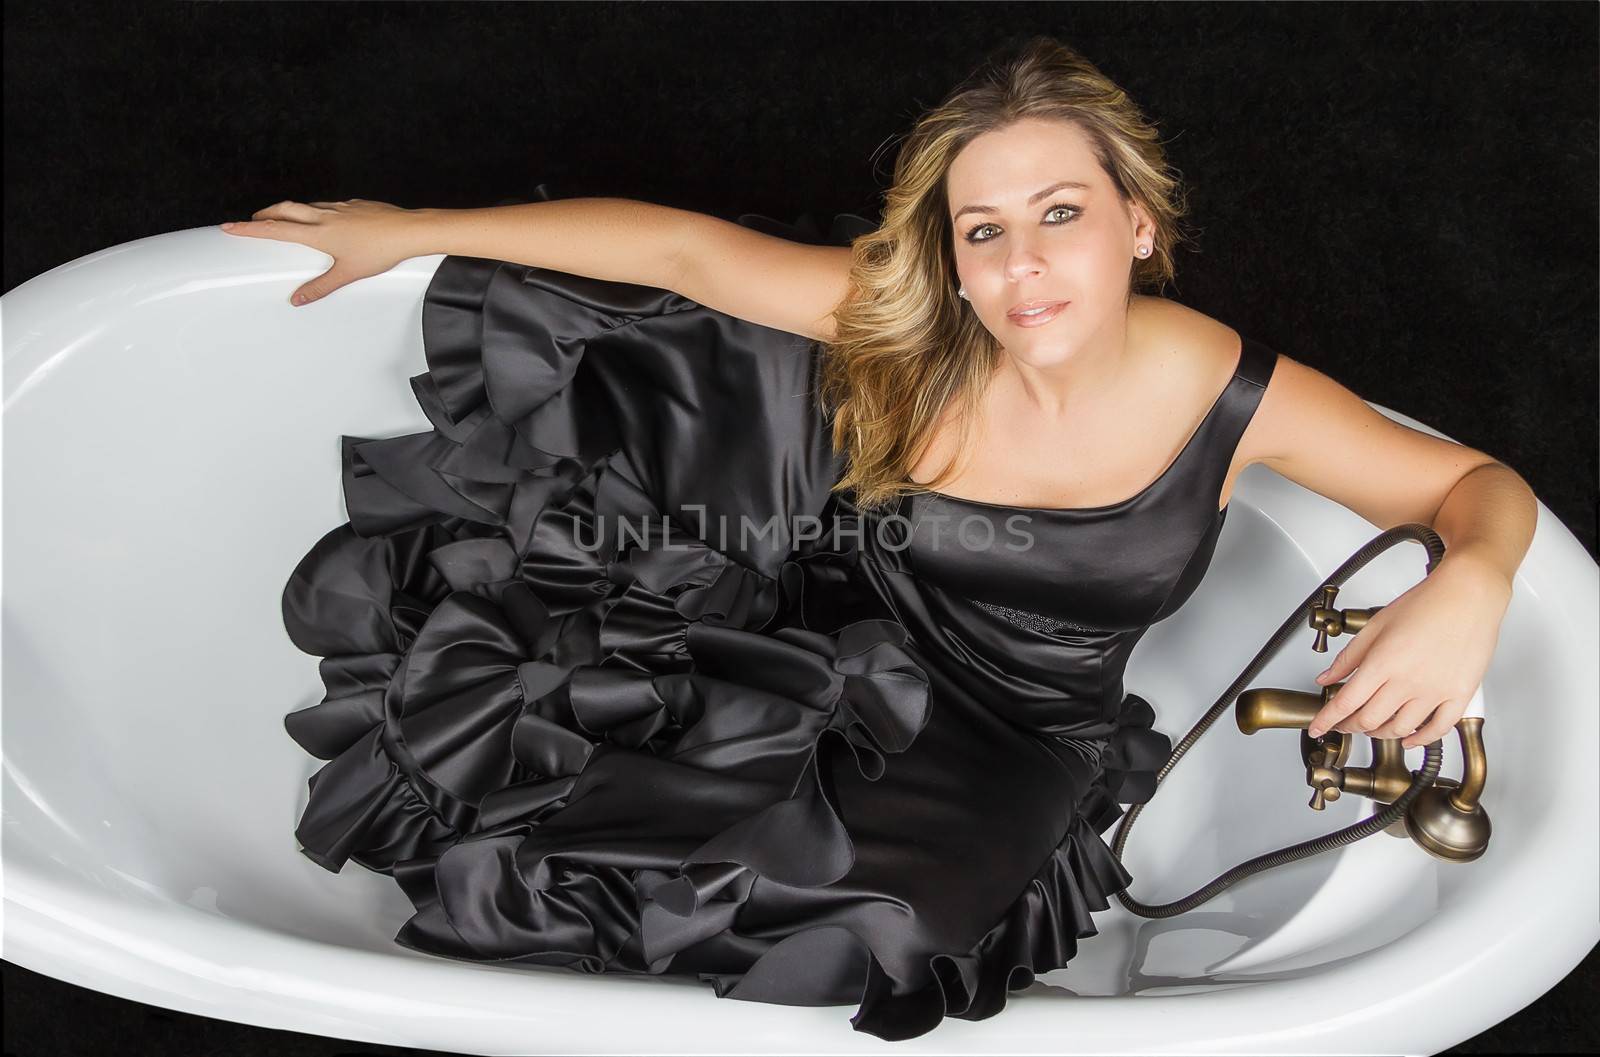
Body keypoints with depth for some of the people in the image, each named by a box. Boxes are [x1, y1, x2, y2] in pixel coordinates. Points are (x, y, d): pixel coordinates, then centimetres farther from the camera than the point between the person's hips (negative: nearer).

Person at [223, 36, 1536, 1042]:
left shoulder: (1234, 399, -17)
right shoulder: (904, 326, -17)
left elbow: (1483, 485, -6)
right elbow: (683, 248, -11)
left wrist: (1469, 587, -31)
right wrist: (410, 231, -6)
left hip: (1002, 747, -1)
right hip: (833, 644, 2)